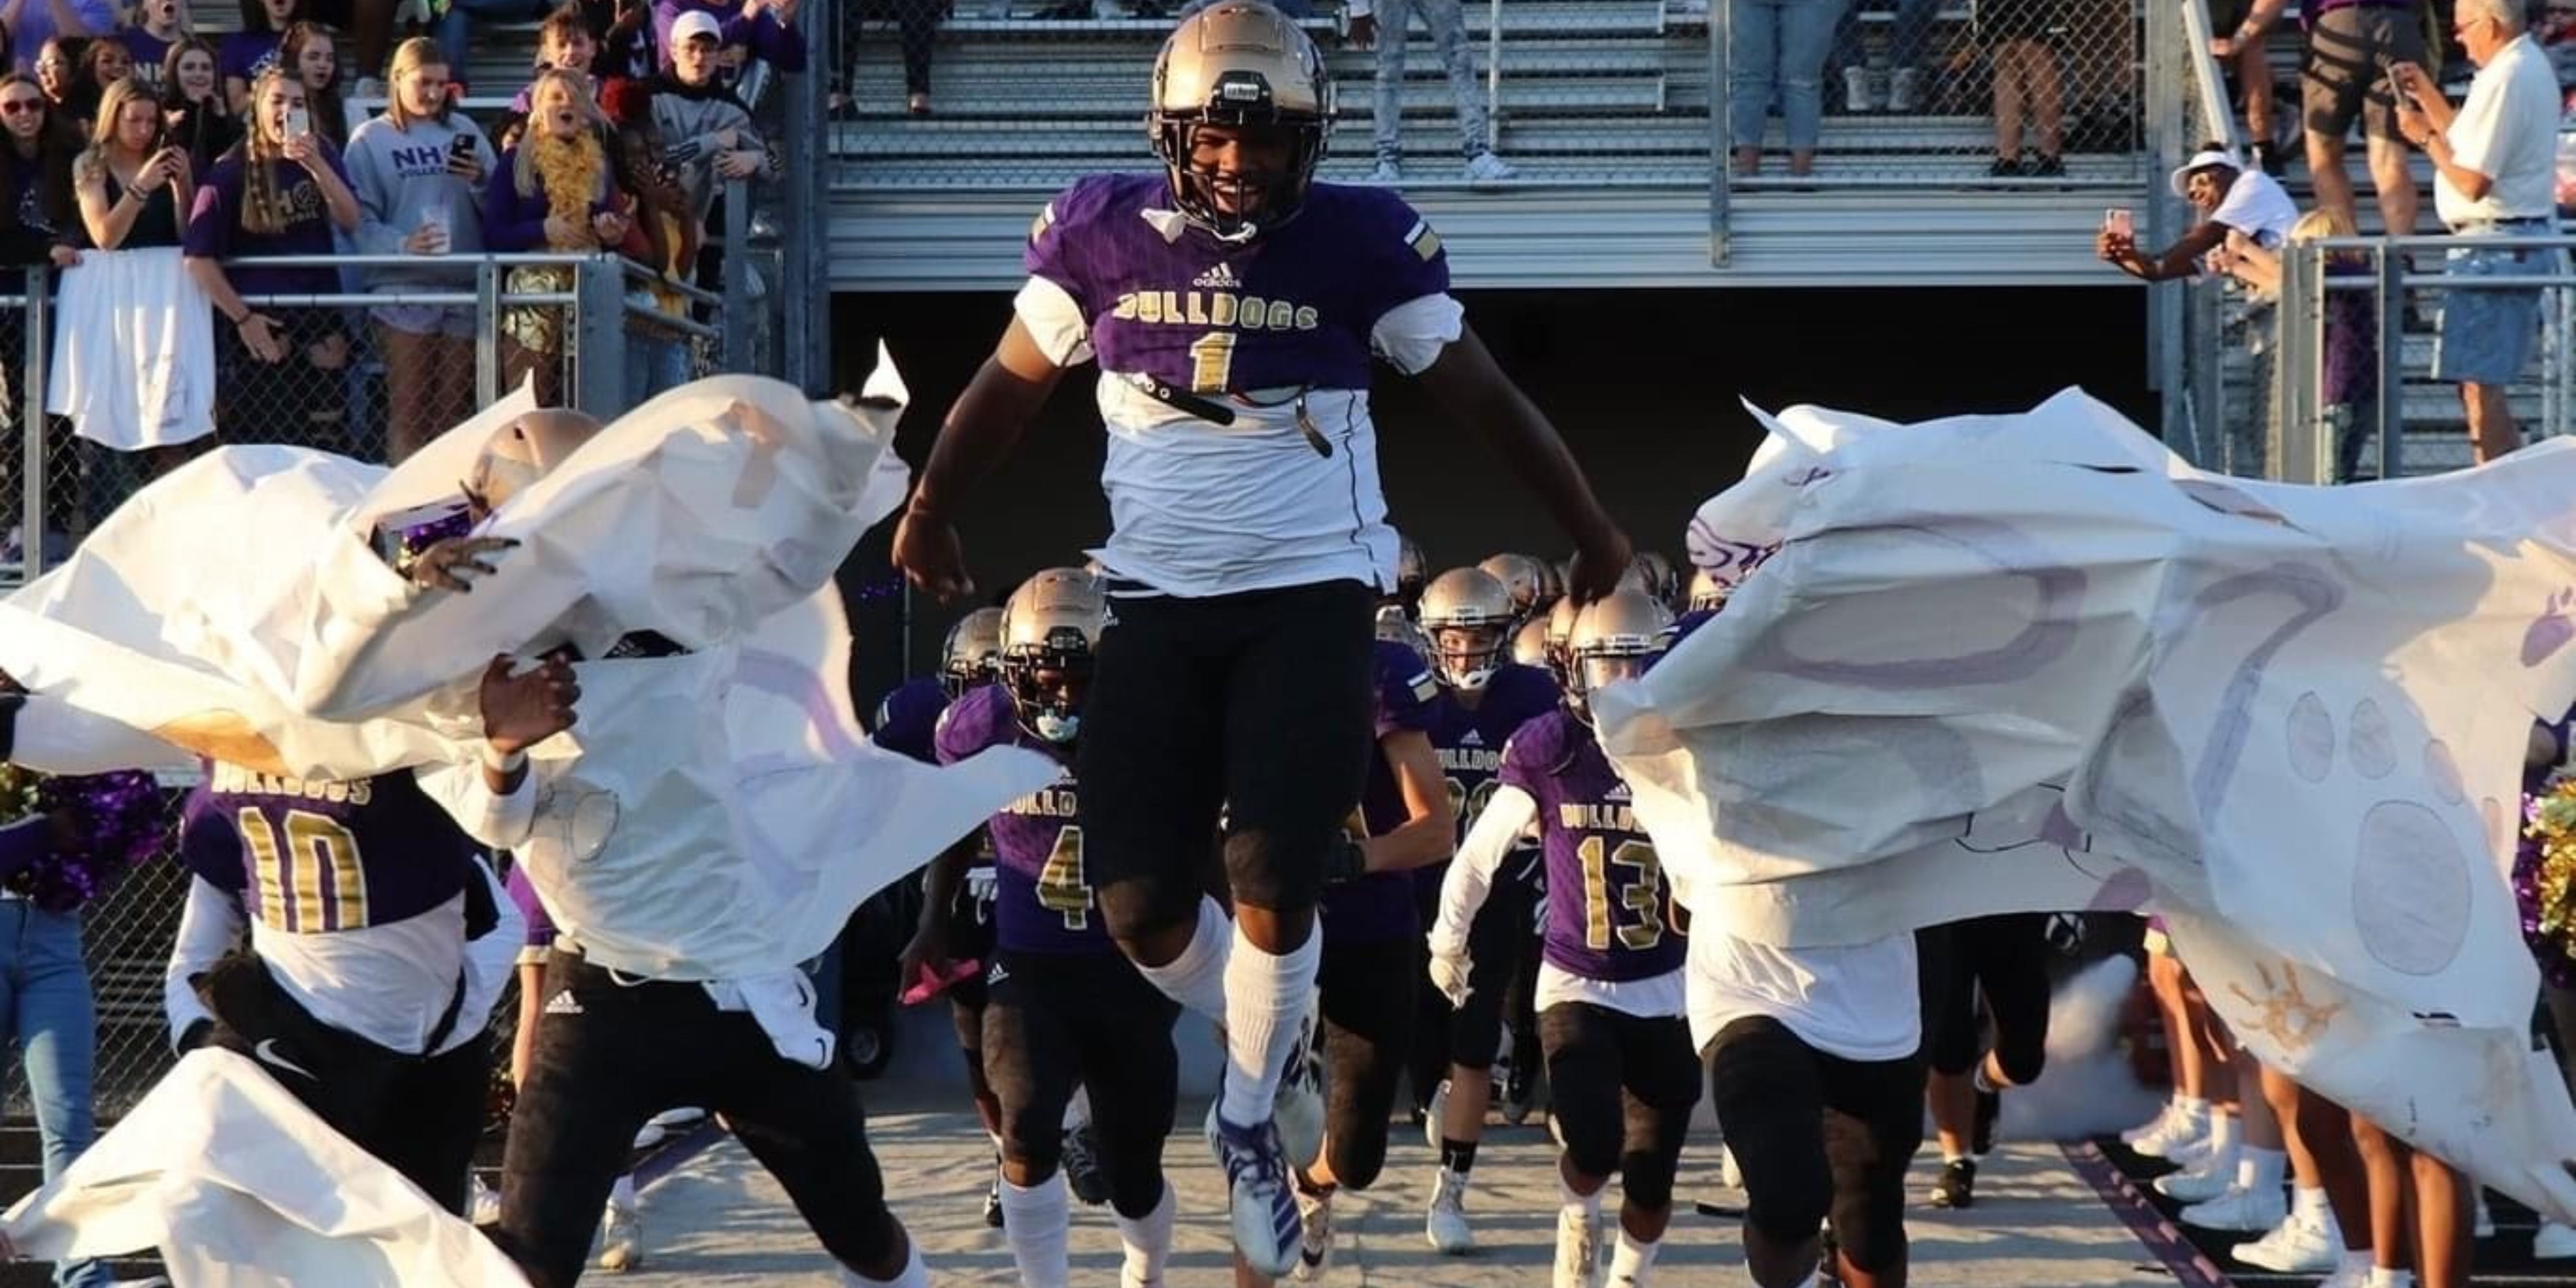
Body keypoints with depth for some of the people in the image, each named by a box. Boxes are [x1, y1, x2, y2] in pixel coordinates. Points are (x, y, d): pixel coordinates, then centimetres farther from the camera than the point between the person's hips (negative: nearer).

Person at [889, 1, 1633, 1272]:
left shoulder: (1361, 242, -6)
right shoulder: (1101, 234, -2)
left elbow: (1481, 392, 3)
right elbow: (1011, 381, 13)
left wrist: (1588, 527, 7)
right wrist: (931, 504, 12)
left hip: (1309, 597, -2)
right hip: (1158, 603, 2)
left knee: (1274, 880, -10)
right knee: (1139, 904, -1)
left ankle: (1249, 1117, 13)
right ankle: (1258, 1026, 30)